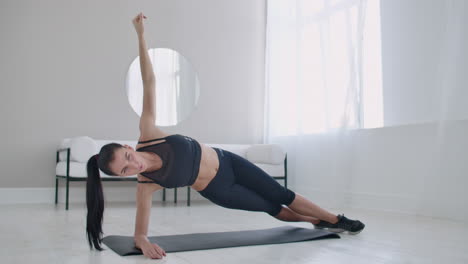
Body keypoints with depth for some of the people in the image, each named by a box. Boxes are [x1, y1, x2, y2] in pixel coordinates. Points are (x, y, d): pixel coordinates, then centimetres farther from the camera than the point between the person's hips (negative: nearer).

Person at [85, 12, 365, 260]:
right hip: (217, 190, -2)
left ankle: (334, 220, 33)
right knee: (272, 209, 12)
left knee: (281, 194, 11)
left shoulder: (147, 133, -23)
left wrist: (141, 35, -28)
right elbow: (140, 233, -19)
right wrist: (144, 242, -44)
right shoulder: (145, 186, -25)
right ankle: (320, 222, 39)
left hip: (225, 161, 2)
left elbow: (149, 82, -25)